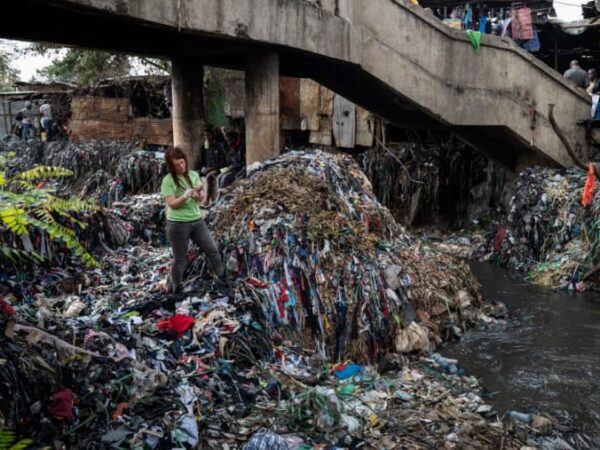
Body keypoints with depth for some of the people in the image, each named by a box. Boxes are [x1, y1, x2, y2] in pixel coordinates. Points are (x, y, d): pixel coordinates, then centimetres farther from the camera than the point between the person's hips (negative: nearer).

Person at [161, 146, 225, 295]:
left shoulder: (194, 175, 2)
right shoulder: (168, 181, -12)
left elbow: (200, 199, 2)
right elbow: (172, 204, -16)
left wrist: (198, 193, -21)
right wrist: (186, 195, -32)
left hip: (197, 220, 5)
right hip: (177, 224, -5)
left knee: (213, 250, 9)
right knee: (180, 259, 6)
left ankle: (223, 279, 29)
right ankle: (176, 288, 27)